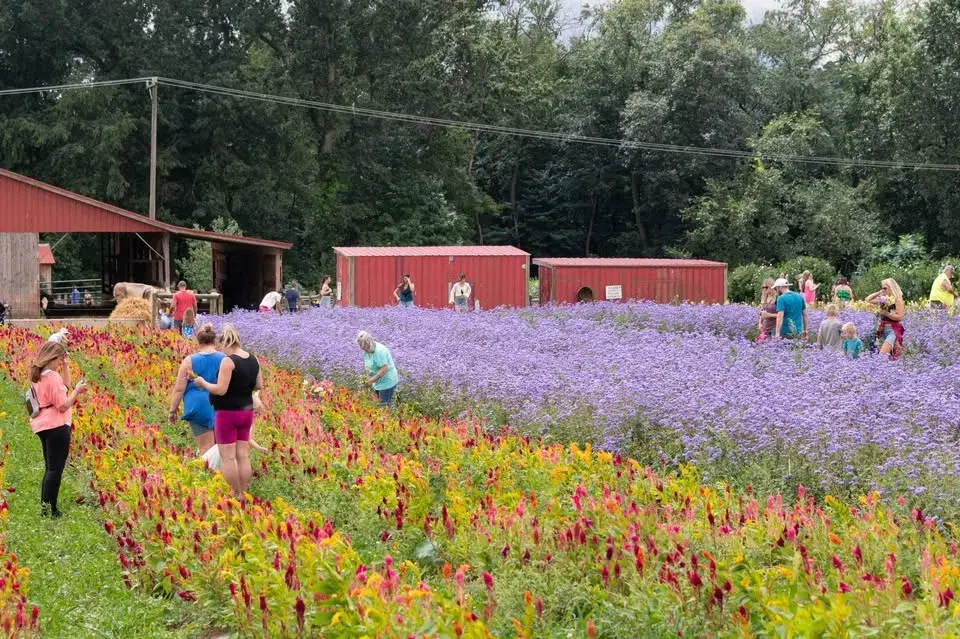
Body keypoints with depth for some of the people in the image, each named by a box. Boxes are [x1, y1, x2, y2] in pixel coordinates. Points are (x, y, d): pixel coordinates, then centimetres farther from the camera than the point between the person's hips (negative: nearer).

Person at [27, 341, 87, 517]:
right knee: (56, 469, -5)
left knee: (50, 468, 17)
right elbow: (63, 406, -19)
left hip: (43, 426, 10)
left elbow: (63, 388, 20)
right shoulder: (53, 377, -18)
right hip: (56, 427, -10)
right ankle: (49, 510, -7)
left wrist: (66, 367, 12)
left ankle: (45, 507, 18)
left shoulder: (37, 375, 10)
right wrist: (77, 390, -8)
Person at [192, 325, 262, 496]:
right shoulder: (253, 360, 3)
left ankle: (234, 497, 1)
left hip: (227, 413, -7)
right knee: (243, 456, 11)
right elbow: (259, 385, 11)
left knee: (228, 458, -1)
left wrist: (202, 383, -6)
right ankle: (243, 495, 15)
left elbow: (220, 390, -21)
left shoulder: (228, 361, -18)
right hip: (246, 412, 7)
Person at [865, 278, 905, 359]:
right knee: (886, 355, 6)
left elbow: (899, 317, -14)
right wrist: (878, 292, 7)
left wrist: (886, 313, -21)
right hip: (882, 330, 7)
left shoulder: (898, 300, -8)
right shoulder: (882, 299, 11)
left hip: (893, 331, -7)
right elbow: (867, 300, 16)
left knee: (882, 355, -21)